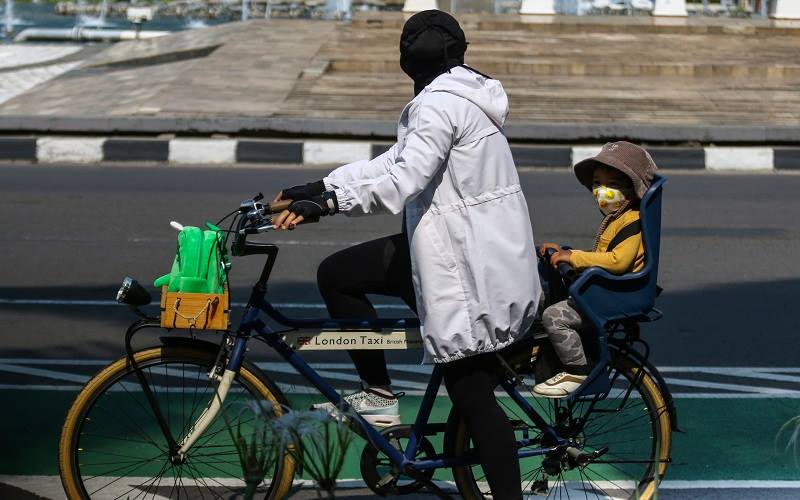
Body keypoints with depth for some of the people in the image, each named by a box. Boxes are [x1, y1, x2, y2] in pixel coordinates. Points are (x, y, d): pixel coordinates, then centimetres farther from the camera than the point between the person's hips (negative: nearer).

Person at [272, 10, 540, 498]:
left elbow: (404, 177, -32)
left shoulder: (439, 105, -18)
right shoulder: (464, 98, 14)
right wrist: (319, 187, 6)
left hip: (465, 264, -10)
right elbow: (397, 161, 12)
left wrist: (329, 203, -34)